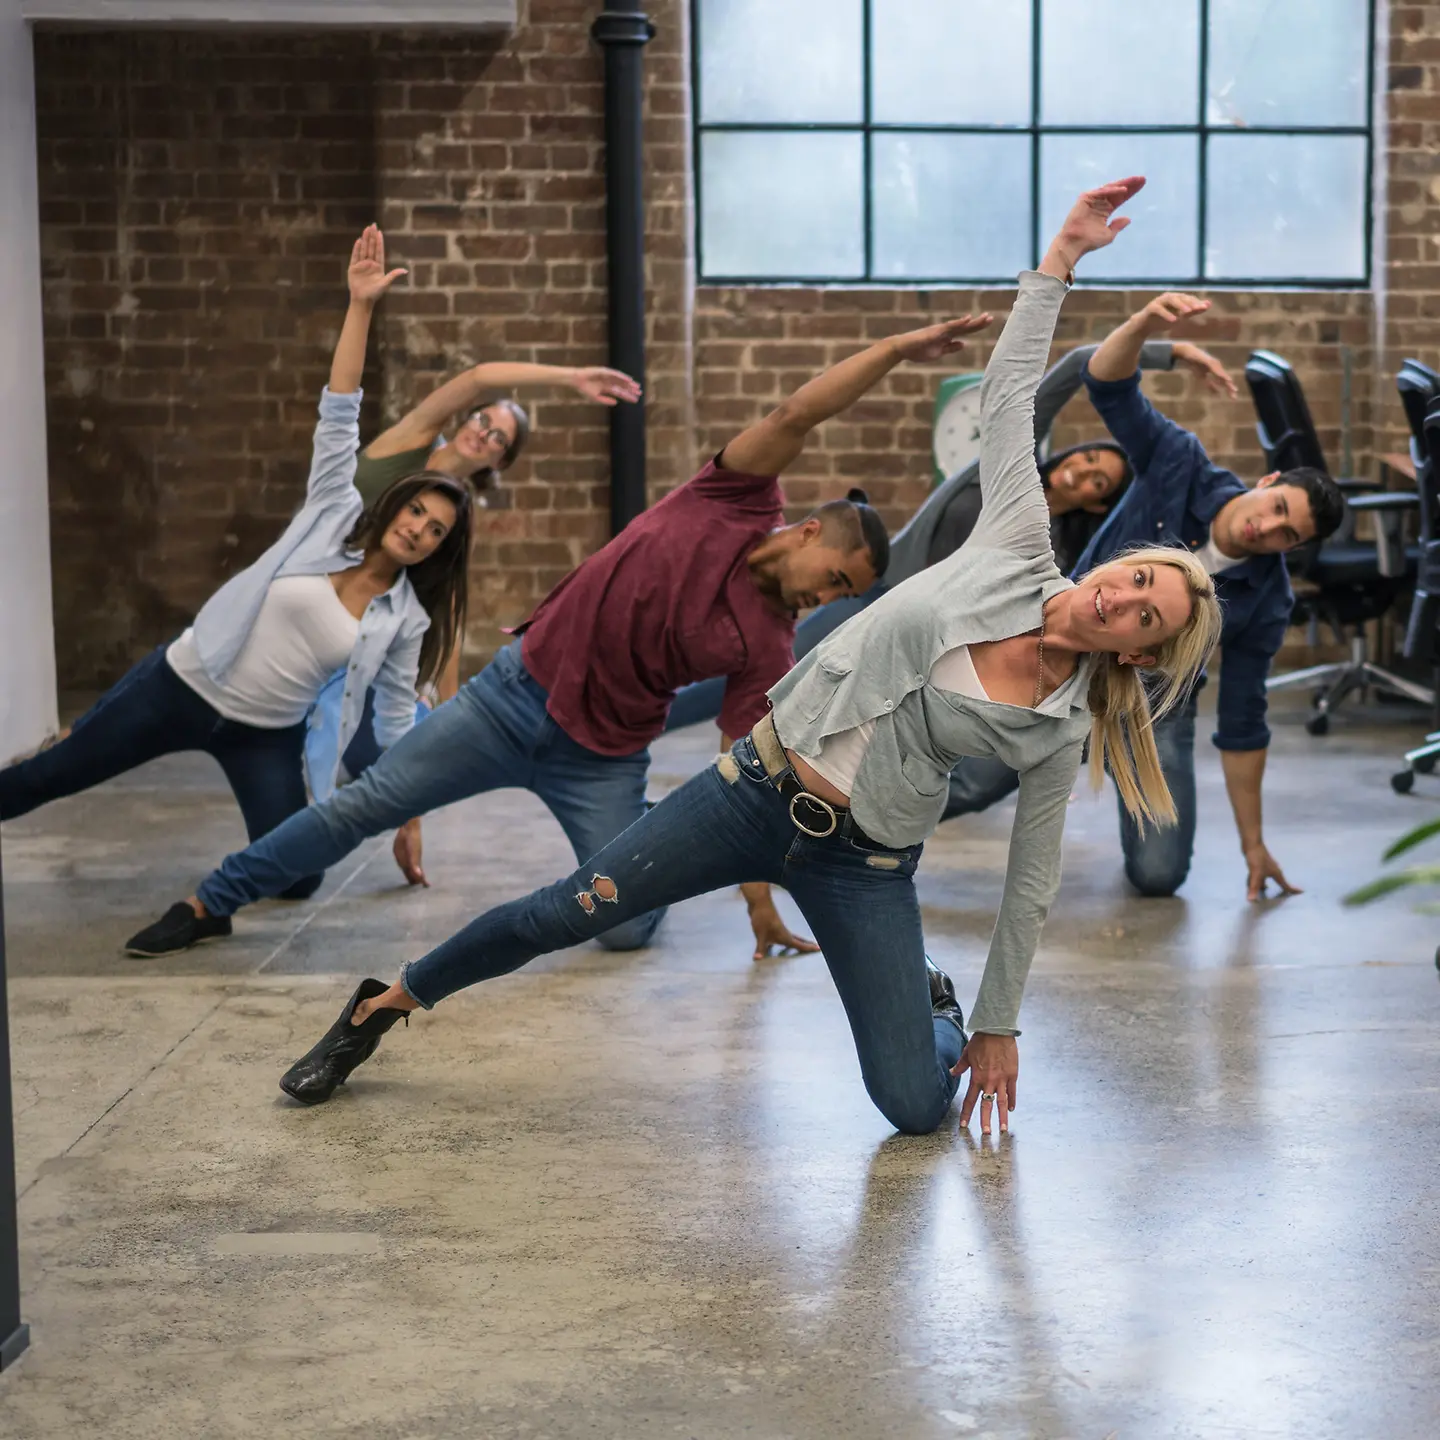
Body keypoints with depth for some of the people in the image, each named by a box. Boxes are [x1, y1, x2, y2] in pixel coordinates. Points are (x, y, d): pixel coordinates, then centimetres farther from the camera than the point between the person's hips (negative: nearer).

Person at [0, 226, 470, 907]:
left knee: (297, 877, -9)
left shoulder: (406, 618, -3)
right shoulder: (333, 515, -7)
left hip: (265, 736, 2)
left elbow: (398, 716, 3)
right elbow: (339, 416, -14)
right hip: (182, 686, -2)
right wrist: (361, 306, -22)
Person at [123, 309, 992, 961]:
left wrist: (759, 899, -12)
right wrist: (898, 349, -29)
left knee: (626, 931, -10)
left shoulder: (767, 647, -7)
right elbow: (799, 415, -21)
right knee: (365, 805, 0)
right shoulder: (739, 501, -9)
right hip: (521, 694, -1)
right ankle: (213, 905, 16)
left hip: (601, 760, 1)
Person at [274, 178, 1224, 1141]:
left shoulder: (1062, 730, -5)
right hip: (764, 790, 1)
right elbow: (1010, 393, -2)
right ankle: (383, 1008, 15)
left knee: (920, 1108, -10)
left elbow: (1033, 879, 4)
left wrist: (998, 1023, 6)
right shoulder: (1020, 552, -5)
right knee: (566, 913, -7)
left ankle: (937, 1010, 27)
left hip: (864, 866, 0)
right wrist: (1063, 257, -7)